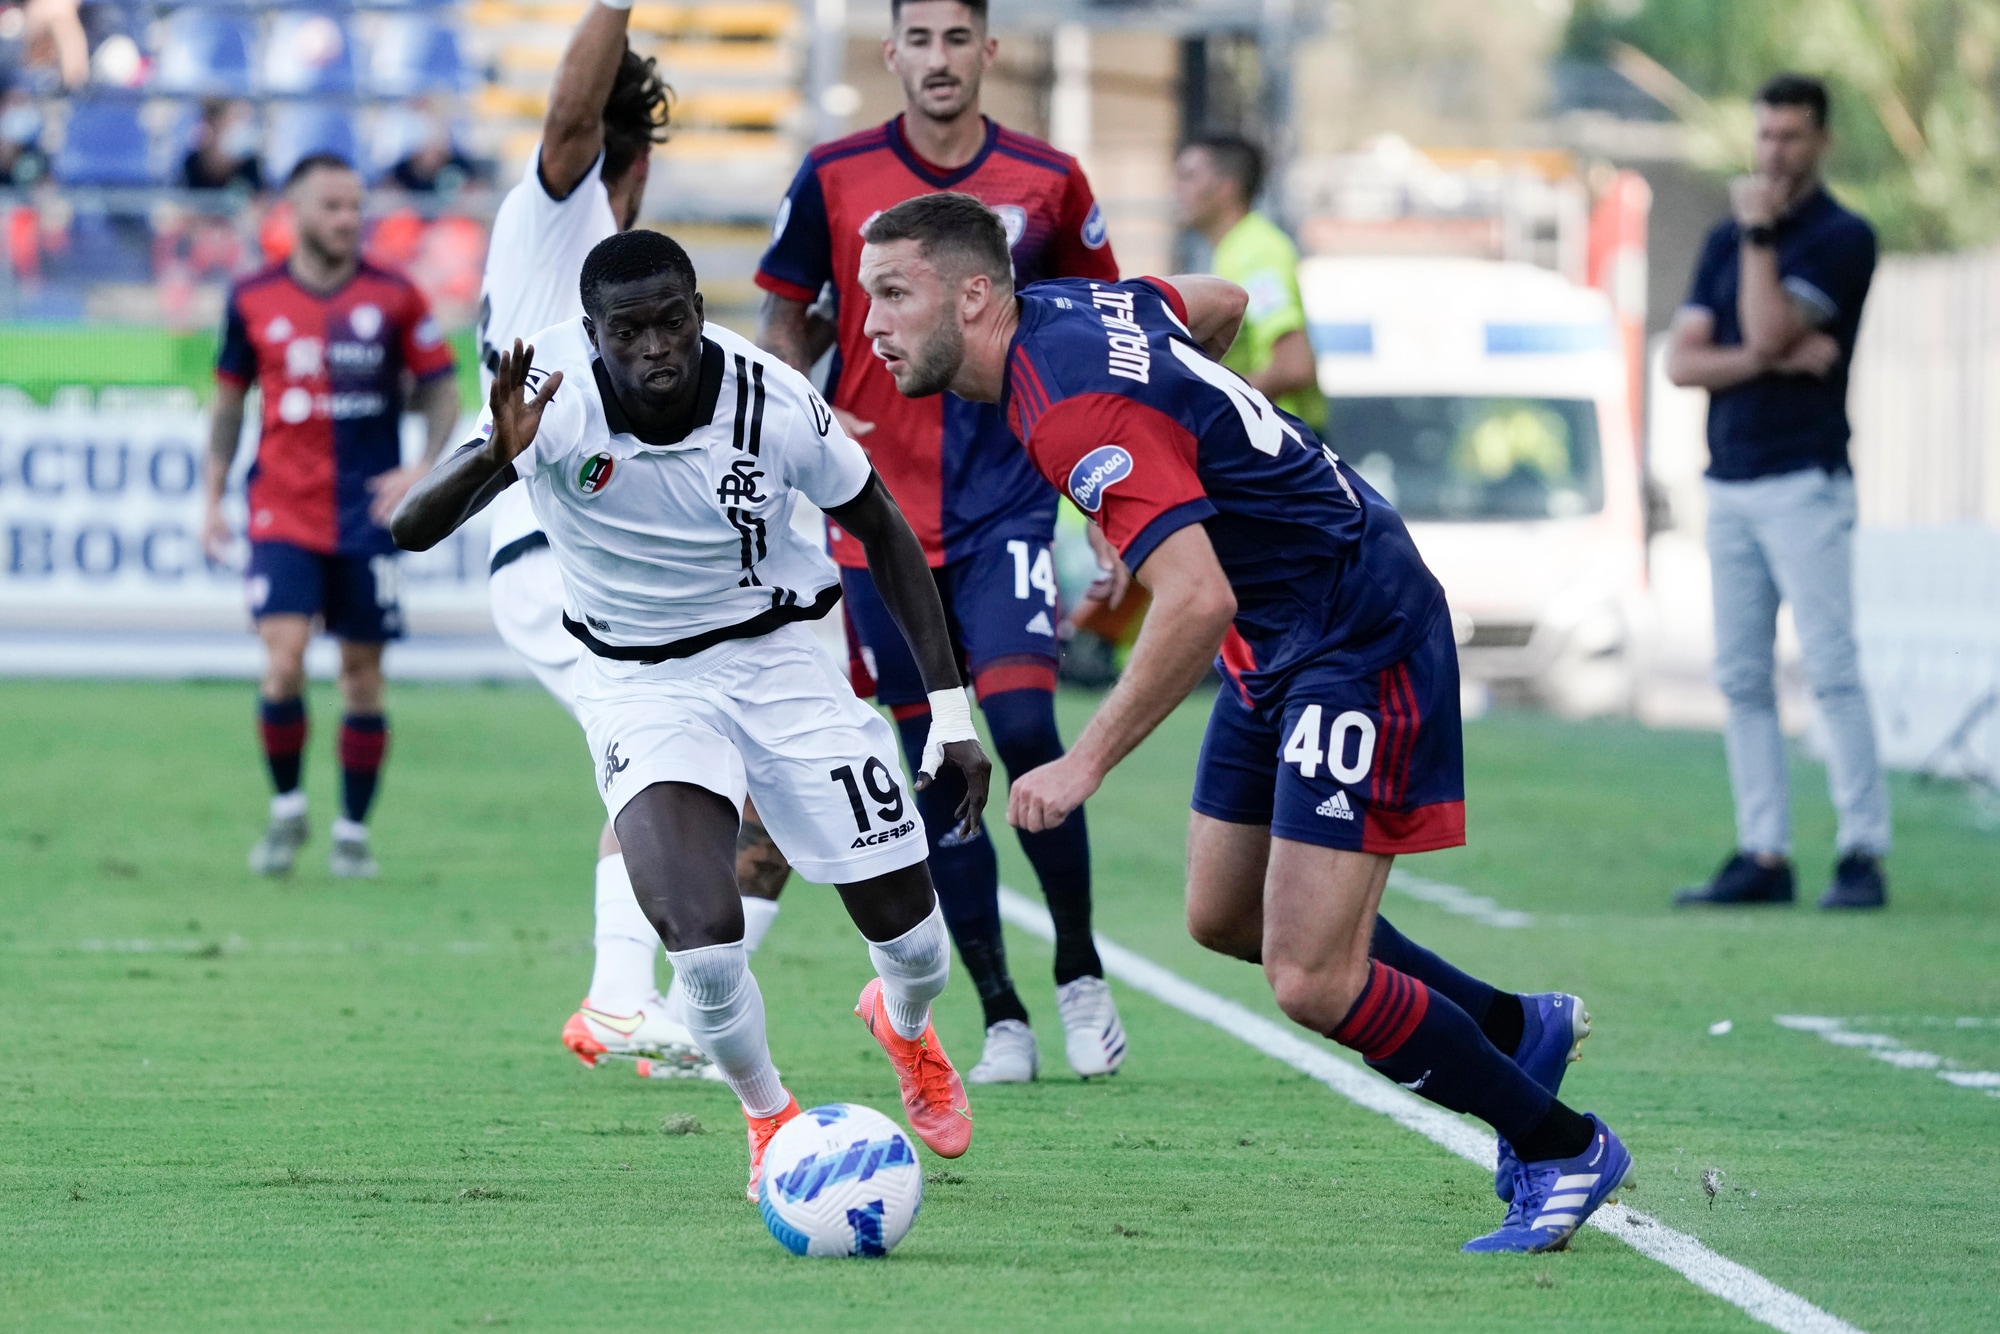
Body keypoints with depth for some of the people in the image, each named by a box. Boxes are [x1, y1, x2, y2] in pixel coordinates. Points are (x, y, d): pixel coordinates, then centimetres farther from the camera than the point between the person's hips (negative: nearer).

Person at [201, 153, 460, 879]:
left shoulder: (394, 296, 0)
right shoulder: (253, 299, 3)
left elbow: (440, 385, 6)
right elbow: (229, 398, 13)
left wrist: (423, 468, -10)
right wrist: (213, 498, 10)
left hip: (367, 514, 0)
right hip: (282, 512, 0)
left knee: (362, 672, 3)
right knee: (283, 664, -14)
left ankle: (353, 831, 16)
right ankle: (286, 809, 7)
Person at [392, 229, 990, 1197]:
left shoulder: (775, 406, -20)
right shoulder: (555, 395, -23)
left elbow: (883, 535, -2)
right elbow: (413, 529, -29)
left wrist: (950, 708, -2)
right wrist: (494, 457, -49)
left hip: (775, 658, 1)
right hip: (639, 684, -1)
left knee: (909, 932, 3)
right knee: (705, 938, -24)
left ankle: (903, 1027, 43)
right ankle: (769, 1117, 9)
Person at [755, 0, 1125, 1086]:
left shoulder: (1047, 182, 1)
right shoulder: (833, 178, 0)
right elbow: (786, 321, 10)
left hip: (1007, 499, -1)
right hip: (879, 510, 1)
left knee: (1023, 725, -17)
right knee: (936, 770, 2)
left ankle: (1079, 974, 2)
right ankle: (1002, 1020, 10)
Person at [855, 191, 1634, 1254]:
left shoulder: (1077, 409, -27)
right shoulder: (1066, 304, 2)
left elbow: (1199, 600, -36)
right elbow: (1222, 302, 22)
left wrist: (1087, 761, -33)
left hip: (1359, 639, -10)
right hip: (1280, 644, 10)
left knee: (1312, 984, -12)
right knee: (1223, 917, 19)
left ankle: (1561, 1148, 7)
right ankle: (1516, 1030, 33)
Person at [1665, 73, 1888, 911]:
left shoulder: (1842, 239, -4)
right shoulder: (1726, 241, 15)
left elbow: (1769, 331, -17)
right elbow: (1683, 362, 5)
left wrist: (1759, 232, -13)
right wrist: (1777, 358, -10)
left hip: (1804, 484, -7)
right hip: (1730, 485, 7)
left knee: (1831, 668, -12)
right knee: (1741, 678, 5)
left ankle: (1864, 854, -13)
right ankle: (1763, 855, 7)